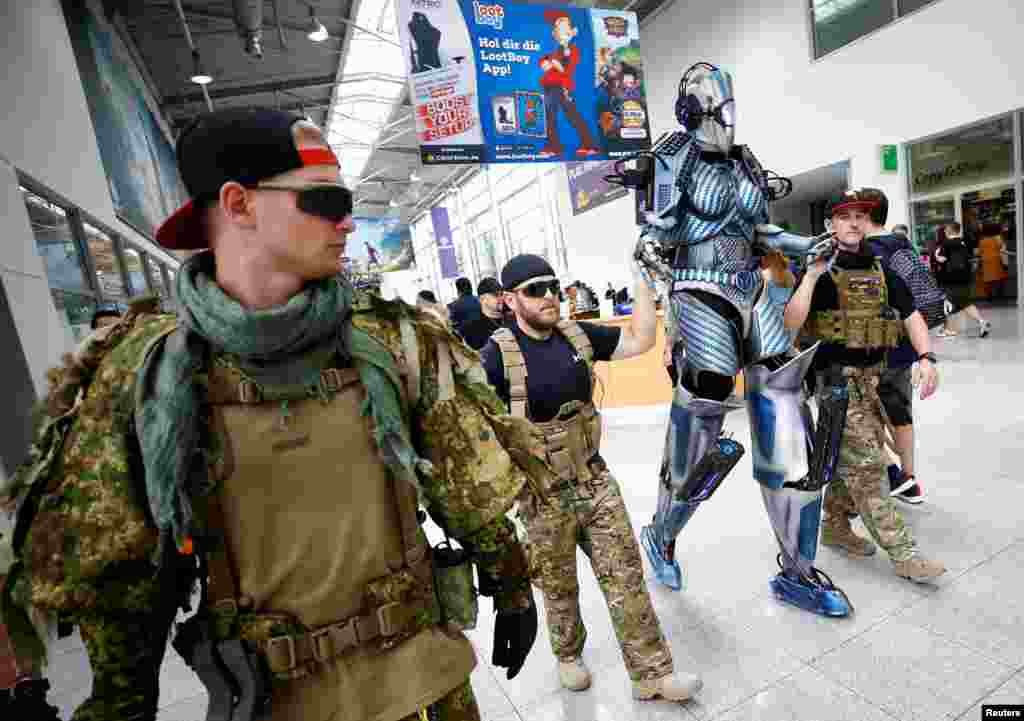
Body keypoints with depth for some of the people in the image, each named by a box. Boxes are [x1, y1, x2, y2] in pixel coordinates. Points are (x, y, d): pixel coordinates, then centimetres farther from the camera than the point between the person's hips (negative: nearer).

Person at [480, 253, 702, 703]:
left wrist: (642, 278, -5)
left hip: (596, 480, 4)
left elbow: (641, 340, 2)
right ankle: (569, 655, 46)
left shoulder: (577, 334, -1)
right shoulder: (498, 353, -16)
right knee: (560, 588, 18)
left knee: (626, 577, 11)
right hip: (544, 496, -4)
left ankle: (652, 674, 29)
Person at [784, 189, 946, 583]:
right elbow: (791, 323, -18)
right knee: (865, 466, -5)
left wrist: (926, 358, -7)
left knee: (850, 460, 14)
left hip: (876, 376, 6)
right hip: (837, 377, -6)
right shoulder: (819, 270, -6)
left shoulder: (881, 269, 11)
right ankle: (903, 553, 2)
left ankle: (834, 526, 31)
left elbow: (911, 314, 8)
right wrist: (811, 274, -23)